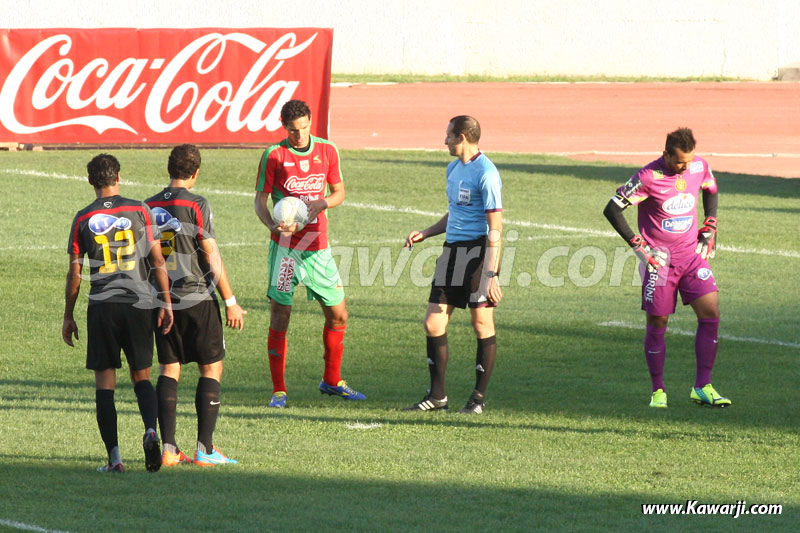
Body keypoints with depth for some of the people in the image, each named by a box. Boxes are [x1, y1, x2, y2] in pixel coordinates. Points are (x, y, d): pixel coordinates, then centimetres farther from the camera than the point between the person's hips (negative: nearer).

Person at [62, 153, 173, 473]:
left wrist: (68, 316, 12)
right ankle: (150, 429, -15)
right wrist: (166, 303, 5)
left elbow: (74, 273, 4)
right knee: (141, 376, 12)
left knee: (104, 383, 3)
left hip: (101, 306, -1)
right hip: (139, 303, 1)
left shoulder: (83, 219, 3)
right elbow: (158, 261, 0)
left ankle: (114, 458, -3)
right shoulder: (139, 211, 2)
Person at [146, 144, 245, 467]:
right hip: (198, 299, -5)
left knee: (169, 370, 9)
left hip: (163, 302, 5)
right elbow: (212, 257, -11)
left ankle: (168, 449, 2)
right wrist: (231, 302, -6)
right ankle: (205, 449, -2)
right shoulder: (196, 205, -10)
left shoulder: (149, 207, 6)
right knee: (211, 368, 4)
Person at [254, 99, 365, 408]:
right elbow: (260, 199, -3)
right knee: (279, 318, -5)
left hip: (318, 247, 4)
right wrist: (273, 225, -23)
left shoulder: (327, 151, 5)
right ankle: (278, 390, 3)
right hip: (285, 247, -4)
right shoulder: (274, 155, -6)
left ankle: (332, 381, 25)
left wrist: (322, 203, -10)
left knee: (338, 315, 8)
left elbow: (339, 192, 13)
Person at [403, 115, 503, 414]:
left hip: (478, 251, -9)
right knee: (433, 323, 4)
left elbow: (495, 228, -16)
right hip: (452, 250, 9)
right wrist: (425, 234, 16)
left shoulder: (485, 173, -13)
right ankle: (437, 395, 13)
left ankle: (479, 398, 6)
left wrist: (490, 275, -21)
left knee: (482, 323, -1)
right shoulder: (453, 168, 16)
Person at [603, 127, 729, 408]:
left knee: (710, 313, -7)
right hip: (659, 259, -4)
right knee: (657, 324, 1)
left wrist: (709, 229, 13)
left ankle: (702, 387, 0)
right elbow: (612, 209, -14)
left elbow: (710, 191, 21)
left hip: (692, 254, 4)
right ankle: (658, 390, 16)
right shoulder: (648, 178, -17)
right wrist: (639, 246, -14)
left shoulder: (699, 167, -2)